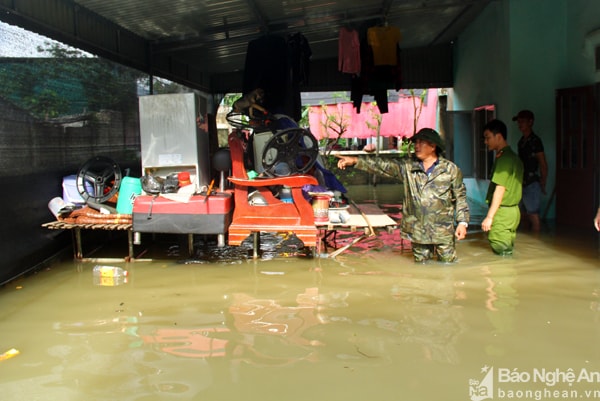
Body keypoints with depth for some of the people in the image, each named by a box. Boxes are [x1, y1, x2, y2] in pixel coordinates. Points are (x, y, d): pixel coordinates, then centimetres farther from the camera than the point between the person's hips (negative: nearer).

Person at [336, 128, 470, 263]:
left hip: (443, 232, -2)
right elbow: (382, 165, -4)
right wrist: (355, 160, -13)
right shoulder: (407, 166, 2)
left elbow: (460, 197, 3)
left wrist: (462, 222, -3)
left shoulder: (451, 169, -1)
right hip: (417, 231, 2)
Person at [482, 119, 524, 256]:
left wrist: (489, 216, -19)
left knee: (500, 252, -4)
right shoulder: (514, 157, 15)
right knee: (507, 251, 15)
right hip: (513, 210, 10)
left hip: (502, 212, -10)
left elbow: (500, 189, -20)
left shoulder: (504, 158, -15)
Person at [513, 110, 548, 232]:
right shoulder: (522, 141, 14)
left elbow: (543, 165, -10)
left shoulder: (535, 141, -10)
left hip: (532, 184, -9)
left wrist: (542, 185, -8)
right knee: (526, 215, 13)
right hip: (523, 184, 9)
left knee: (533, 215, -6)